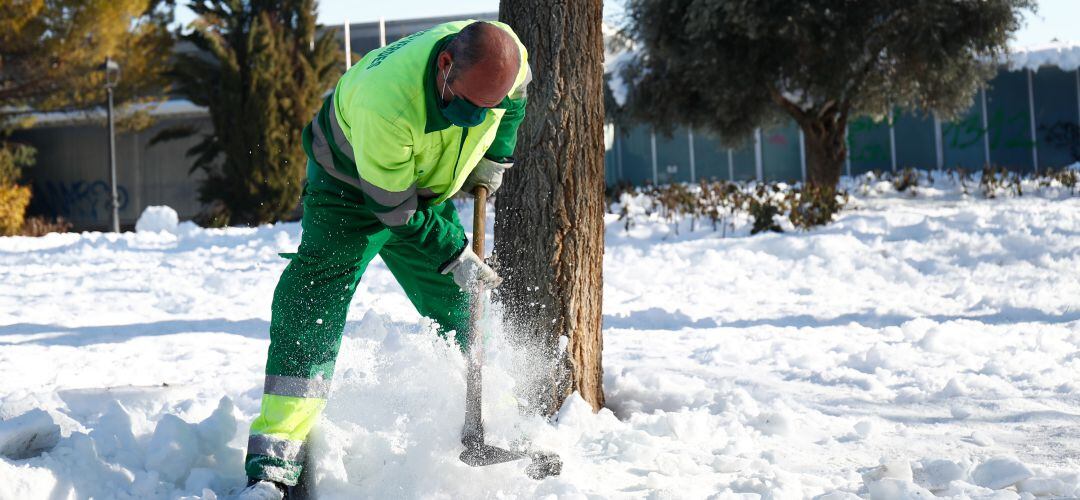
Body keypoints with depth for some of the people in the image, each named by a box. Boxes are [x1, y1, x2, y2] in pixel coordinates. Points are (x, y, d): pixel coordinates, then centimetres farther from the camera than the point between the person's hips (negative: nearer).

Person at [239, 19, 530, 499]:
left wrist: (493, 160, 0)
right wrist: (455, 258, -24)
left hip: (429, 189, 6)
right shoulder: (384, 99, -42)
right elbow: (396, 208, -29)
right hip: (352, 185, -6)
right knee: (312, 307, -17)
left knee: (459, 307, 9)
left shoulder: (507, 57, -24)